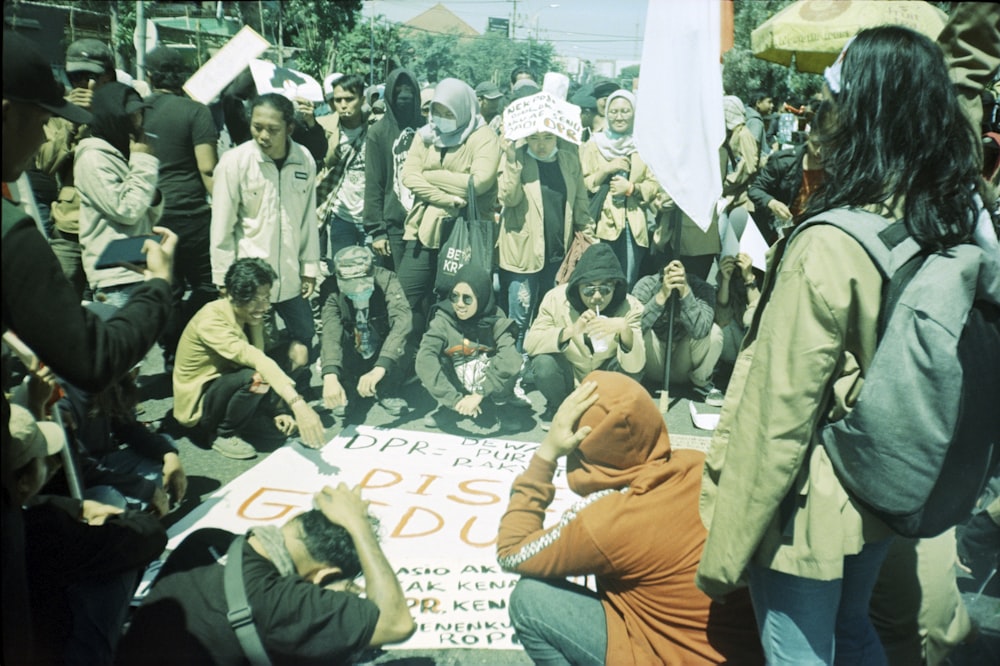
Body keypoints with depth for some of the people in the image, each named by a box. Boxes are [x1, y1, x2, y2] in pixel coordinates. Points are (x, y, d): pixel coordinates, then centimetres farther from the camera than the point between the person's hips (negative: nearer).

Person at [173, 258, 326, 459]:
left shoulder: (250, 316, -6)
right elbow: (254, 360, -43)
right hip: (200, 402, -7)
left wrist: (277, 409, -11)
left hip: (229, 382, 7)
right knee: (256, 377, -36)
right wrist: (297, 403, -55)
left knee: (296, 353, -9)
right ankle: (224, 435, -10)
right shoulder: (211, 320, -30)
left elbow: (259, 358, 0)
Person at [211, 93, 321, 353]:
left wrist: (310, 268, 8)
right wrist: (224, 280, -6)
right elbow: (222, 229, -8)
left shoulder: (305, 160, -4)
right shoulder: (234, 162, -13)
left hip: (290, 276, 3)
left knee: (304, 336, 16)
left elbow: (308, 219, 5)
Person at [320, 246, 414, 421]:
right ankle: (347, 391, 2)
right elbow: (330, 331, -36)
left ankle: (387, 391, -4)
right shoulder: (331, 288, -23)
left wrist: (379, 369, -52)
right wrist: (330, 376, -53)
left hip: (384, 356, -1)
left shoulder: (386, 280, -26)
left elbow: (403, 320, -40)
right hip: (351, 359, 1)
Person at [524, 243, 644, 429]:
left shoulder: (630, 307, -21)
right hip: (567, 377, 0)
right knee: (543, 363, -31)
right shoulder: (556, 298, -21)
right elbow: (529, 343, -29)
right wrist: (570, 331, -44)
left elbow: (634, 367, -31)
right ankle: (557, 408, 3)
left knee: (629, 367, -30)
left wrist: (625, 329, -50)